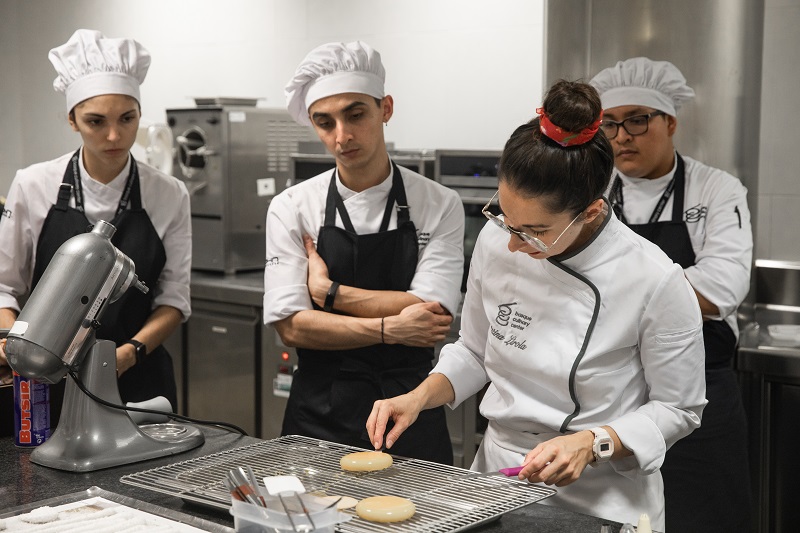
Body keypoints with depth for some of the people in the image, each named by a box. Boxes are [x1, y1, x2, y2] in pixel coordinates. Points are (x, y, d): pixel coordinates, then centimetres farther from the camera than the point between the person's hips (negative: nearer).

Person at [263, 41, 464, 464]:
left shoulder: (440, 206, -3)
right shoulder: (291, 209, -2)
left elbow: (430, 312, -14)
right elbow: (292, 326, -9)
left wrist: (329, 291, -11)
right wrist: (389, 329, -17)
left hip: (410, 412, 0)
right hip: (320, 414, 0)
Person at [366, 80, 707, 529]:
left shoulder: (655, 282, -22)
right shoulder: (496, 243, -9)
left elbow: (678, 409, -9)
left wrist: (592, 444, -22)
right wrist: (421, 396, -8)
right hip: (498, 477, 4)